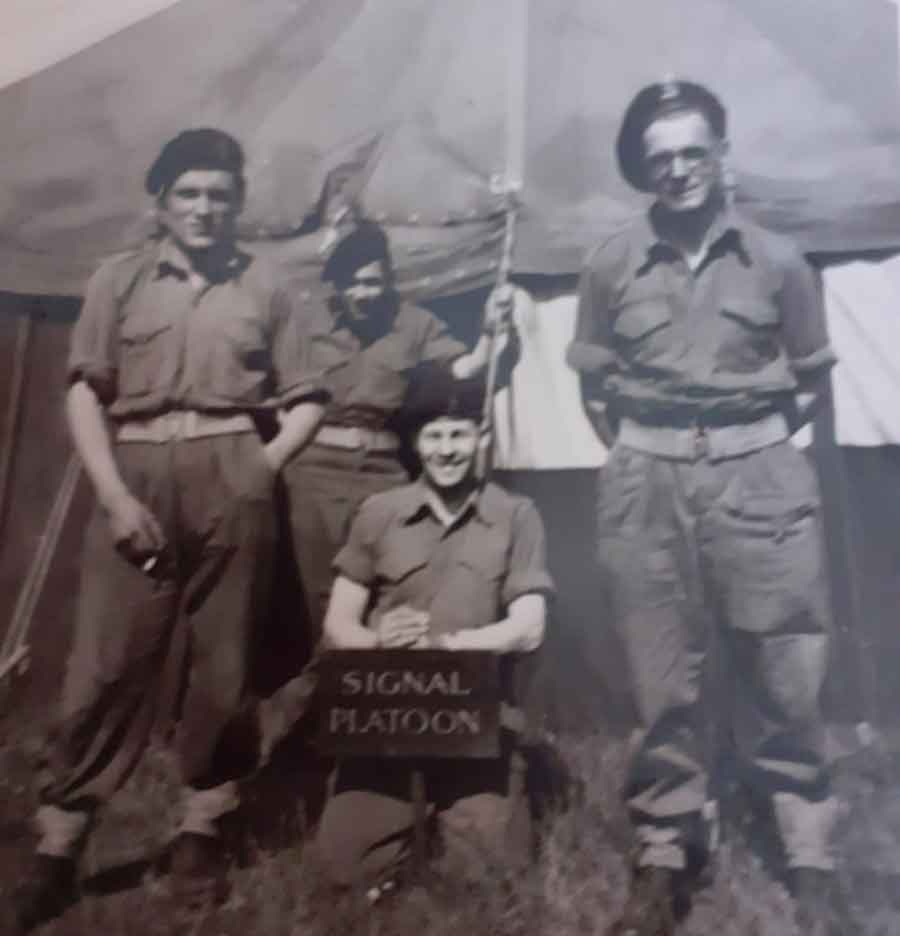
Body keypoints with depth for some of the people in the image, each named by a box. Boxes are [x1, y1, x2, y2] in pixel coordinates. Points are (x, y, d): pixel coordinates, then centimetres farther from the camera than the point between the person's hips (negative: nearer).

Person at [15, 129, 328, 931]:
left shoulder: (263, 288, 10)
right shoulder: (120, 280, 8)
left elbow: (306, 398, 11)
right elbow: (85, 392, 2)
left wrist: (267, 463, -5)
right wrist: (115, 496, -8)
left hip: (230, 483, 1)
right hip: (137, 479, 0)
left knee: (220, 661, 5)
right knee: (109, 660, -1)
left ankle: (203, 830, 19)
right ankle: (59, 843, 9)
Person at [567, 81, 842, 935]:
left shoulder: (775, 260, 1)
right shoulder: (611, 265, 3)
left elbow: (811, 376, 10)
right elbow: (594, 381, 12)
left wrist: (754, 444, 4)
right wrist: (644, 451, 5)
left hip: (757, 477, 0)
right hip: (648, 485, 1)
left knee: (781, 681, 4)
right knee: (664, 683, 7)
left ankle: (809, 866, 21)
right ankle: (664, 860, 22)